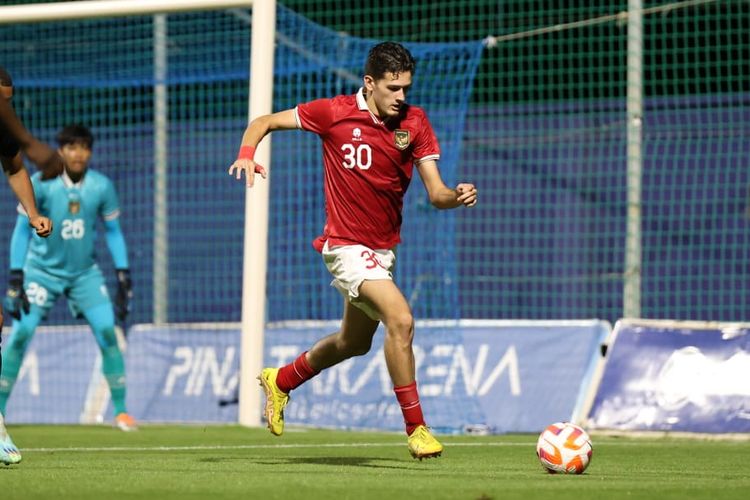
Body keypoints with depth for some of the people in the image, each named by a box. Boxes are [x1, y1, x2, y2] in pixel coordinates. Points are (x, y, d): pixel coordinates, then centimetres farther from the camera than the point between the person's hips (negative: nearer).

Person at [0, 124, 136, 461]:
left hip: (84, 272, 2)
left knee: (107, 331, -11)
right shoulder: (40, 183, -15)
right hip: (42, 269, -2)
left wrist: (124, 277, -3)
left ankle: (120, 411, 0)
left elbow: (113, 232, 2)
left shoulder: (101, 186, -10)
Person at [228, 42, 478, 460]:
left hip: (384, 248, 7)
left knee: (355, 342, 23)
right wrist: (247, 155, -23)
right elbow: (265, 122, -3)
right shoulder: (336, 112, -12)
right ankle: (416, 427, -17)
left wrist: (457, 196, -28)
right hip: (348, 246, -7)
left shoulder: (414, 122, -2)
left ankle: (281, 381, 48)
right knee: (400, 319, -25)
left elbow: (436, 193, -5)